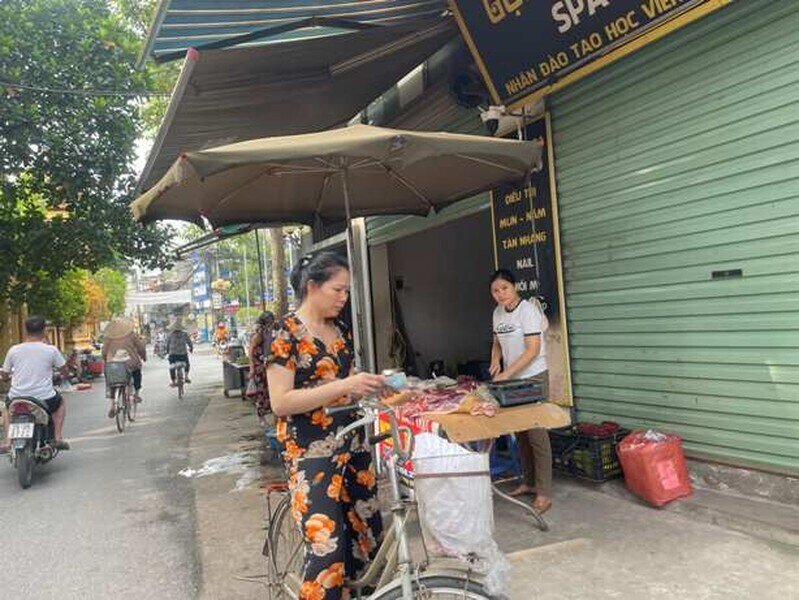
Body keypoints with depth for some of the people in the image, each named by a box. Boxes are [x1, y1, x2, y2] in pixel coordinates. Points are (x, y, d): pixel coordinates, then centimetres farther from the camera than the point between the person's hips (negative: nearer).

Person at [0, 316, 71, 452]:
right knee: (60, 403, 31)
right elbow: (64, 371, 3)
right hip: (44, 399, -2)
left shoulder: (13, 350, -1)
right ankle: (58, 438, 16)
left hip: (17, 397, 2)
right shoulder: (51, 350, -7)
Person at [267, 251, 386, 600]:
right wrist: (344, 385, -23)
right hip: (311, 454, -7)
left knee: (369, 536, 11)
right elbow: (280, 402, -17)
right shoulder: (286, 332, -10)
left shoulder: (340, 331, 11)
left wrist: (369, 386, 1)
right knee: (327, 548, -9)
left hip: (352, 446, 7)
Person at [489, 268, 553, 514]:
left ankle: (544, 493, 2)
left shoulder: (528, 309, -15)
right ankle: (528, 482, 27)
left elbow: (533, 350, -20)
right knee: (521, 432, 13)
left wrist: (505, 374, -23)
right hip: (512, 380, 7)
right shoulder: (498, 313, 8)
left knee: (537, 434, -5)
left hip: (533, 378, -7)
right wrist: (495, 360, -2)